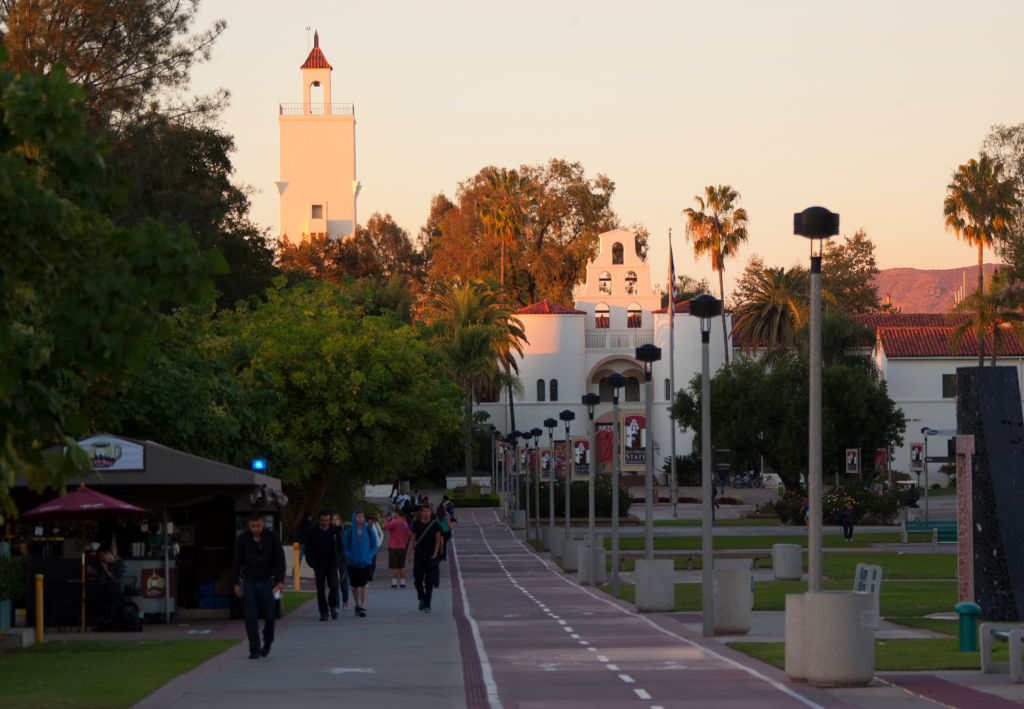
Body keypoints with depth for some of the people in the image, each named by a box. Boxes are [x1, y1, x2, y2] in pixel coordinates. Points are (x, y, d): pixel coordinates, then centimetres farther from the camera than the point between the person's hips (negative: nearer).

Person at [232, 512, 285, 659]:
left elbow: (279, 560, -3)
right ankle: (255, 650, -3)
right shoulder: (242, 539, -4)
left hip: (266, 581, 0)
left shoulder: (272, 538, -5)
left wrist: (280, 581, -13)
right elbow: (236, 562, 1)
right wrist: (236, 583, -4)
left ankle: (268, 641, 28)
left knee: (269, 615, 0)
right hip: (249, 581, 0)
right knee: (250, 617, -7)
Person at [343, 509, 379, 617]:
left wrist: (369, 556, -6)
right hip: (353, 564, 1)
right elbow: (345, 548, 2)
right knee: (355, 586, 9)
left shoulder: (369, 530, 3)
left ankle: (363, 607, -16)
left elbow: (374, 546, 7)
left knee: (363, 585, -13)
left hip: (366, 563, -1)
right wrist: (350, 558, -12)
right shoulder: (348, 532, 0)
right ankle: (357, 606, 27)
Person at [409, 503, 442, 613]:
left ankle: (427, 605, 3)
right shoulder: (416, 524, 4)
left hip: (431, 557, -1)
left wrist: (435, 554, -5)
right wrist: (410, 553, 2)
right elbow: (413, 540, 8)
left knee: (429, 582, -3)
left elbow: (438, 540, 4)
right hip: (418, 556, 1)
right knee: (417, 580, -4)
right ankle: (422, 599, 23)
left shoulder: (435, 524, 1)